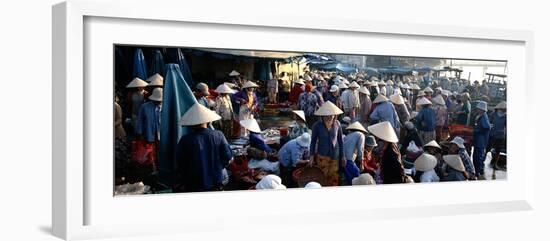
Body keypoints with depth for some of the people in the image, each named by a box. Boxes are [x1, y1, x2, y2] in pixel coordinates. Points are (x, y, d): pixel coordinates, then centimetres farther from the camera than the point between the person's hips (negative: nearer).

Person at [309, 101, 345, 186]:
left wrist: (343, 156, 9)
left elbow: (340, 140, 7)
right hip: (322, 156, -2)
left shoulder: (337, 124, -3)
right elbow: (313, 141, 0)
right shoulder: (317, 125, -9)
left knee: (334, 179, 5)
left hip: (335, 156, 2)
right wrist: (311, 156, -5)